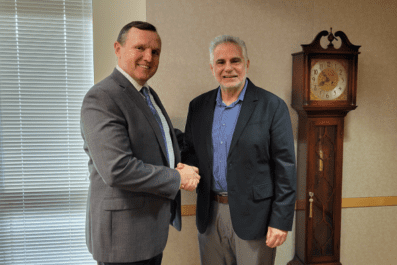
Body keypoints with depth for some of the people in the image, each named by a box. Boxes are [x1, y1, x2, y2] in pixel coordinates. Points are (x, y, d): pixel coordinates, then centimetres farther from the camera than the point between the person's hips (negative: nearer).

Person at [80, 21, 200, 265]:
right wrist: (178, 179, -17)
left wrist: (180, 166, -2)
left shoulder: (149, 94, 11)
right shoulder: (101, 98, -19)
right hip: (124, 233, -8)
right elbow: (117, 170, -28)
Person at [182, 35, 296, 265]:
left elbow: (285, 168, -8)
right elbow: (189, 151, 13)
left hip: (253, 216, -3)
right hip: (210, 214, 4)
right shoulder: (198, 106, 6)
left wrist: (281, 220, -10)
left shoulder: (272, 106, -8)